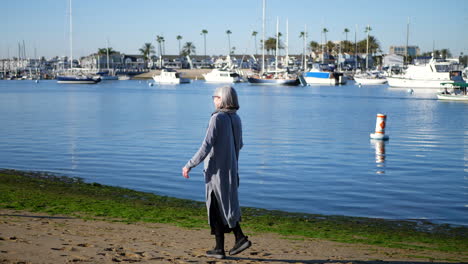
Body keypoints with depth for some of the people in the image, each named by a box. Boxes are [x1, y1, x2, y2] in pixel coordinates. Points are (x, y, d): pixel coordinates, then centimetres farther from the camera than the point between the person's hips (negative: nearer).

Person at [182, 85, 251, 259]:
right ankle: (240, 238, 8)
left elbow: (206, 146, -22)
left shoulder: (217, 118, -17)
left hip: (216, 169, -7)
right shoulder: (236, 119, 6)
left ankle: (220, 249, 8)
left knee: (217, 209, 2)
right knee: (227, 206, 18)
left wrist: (190, 165, -16)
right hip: (231, 168, 7)